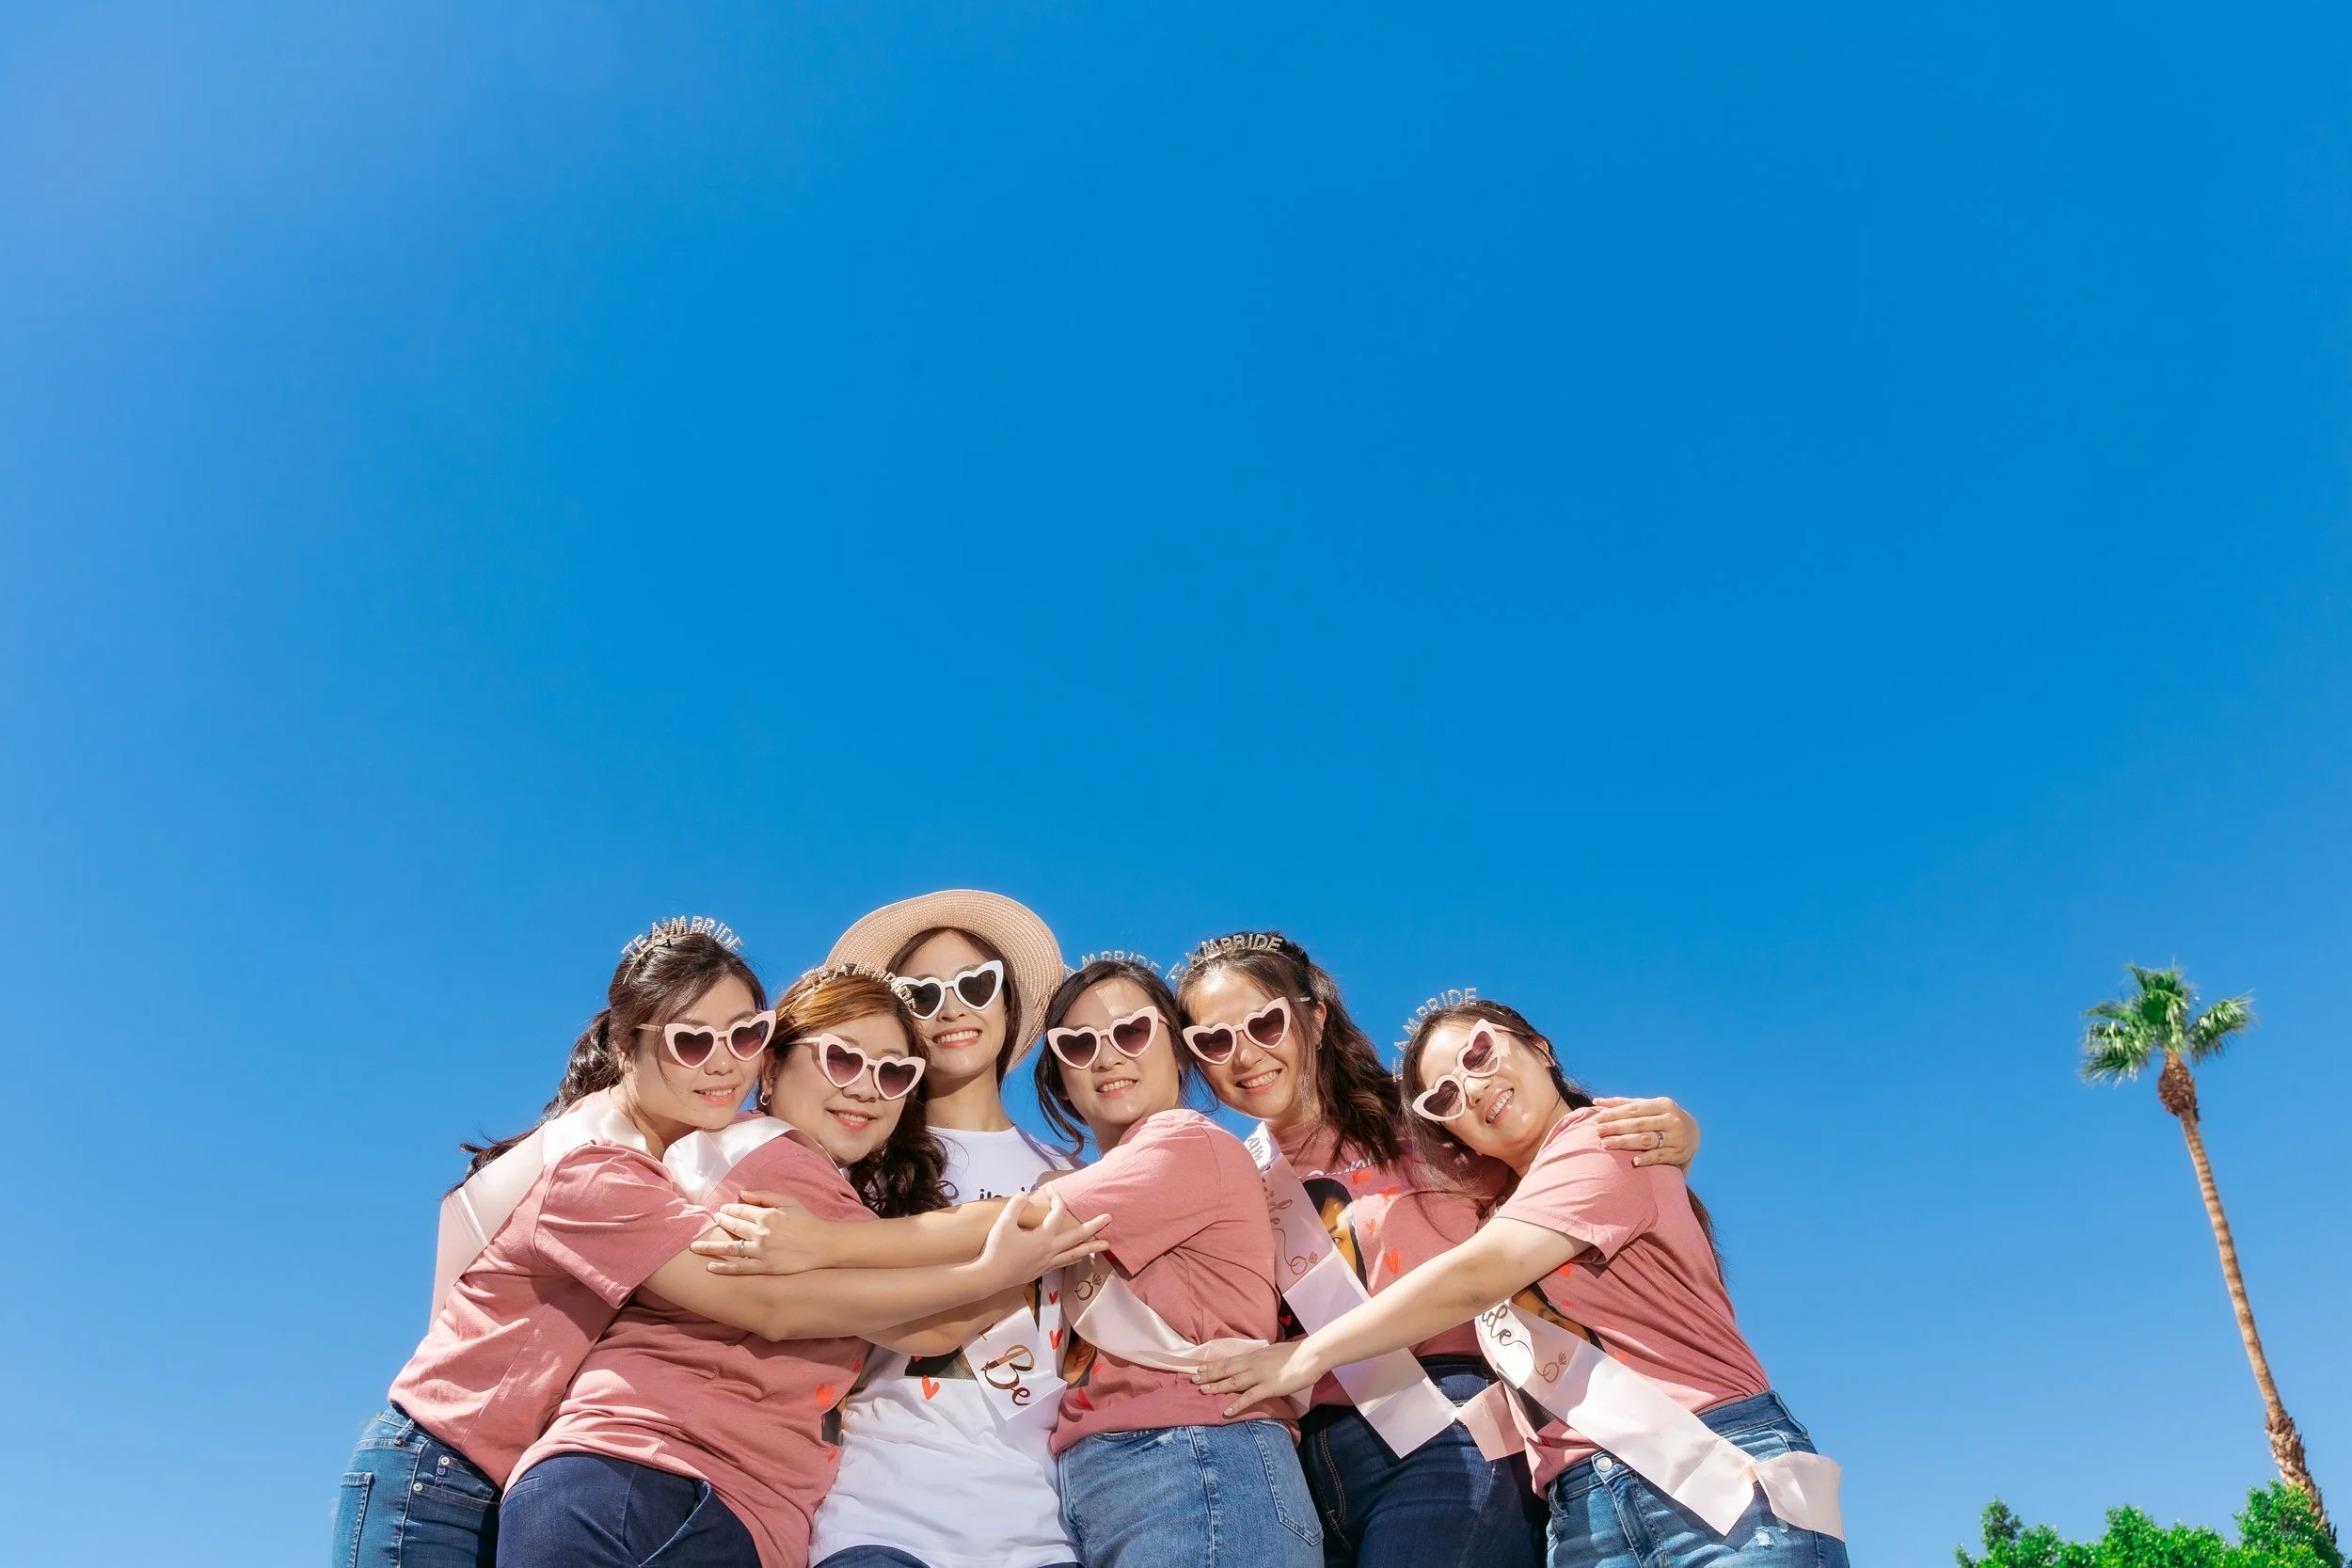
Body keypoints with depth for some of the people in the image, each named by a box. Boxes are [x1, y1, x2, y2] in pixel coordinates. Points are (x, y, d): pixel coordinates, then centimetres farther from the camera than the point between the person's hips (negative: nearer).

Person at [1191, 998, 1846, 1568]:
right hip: (1583, 1515, 6)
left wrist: (1310, 1355, -10)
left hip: (1721, 1480, -6)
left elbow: (1475, 1279, -12)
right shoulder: (1499, 1210, 22)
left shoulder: (1603, 1139, -2)